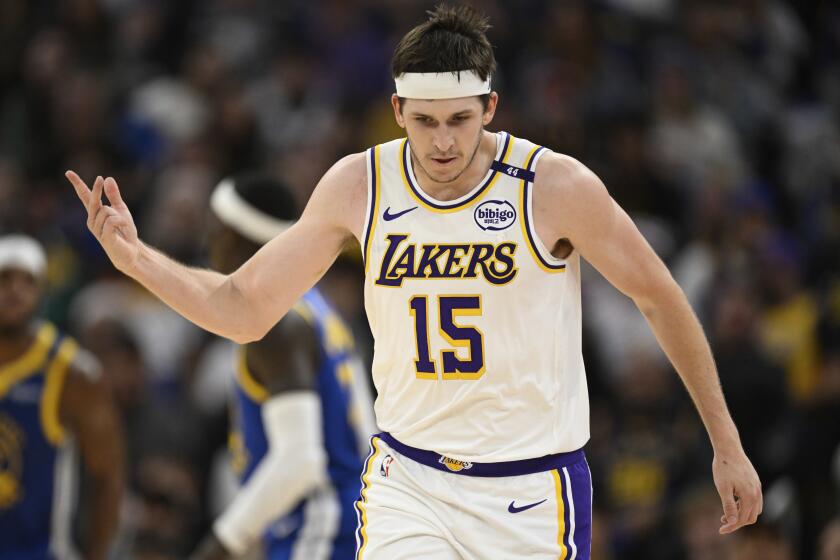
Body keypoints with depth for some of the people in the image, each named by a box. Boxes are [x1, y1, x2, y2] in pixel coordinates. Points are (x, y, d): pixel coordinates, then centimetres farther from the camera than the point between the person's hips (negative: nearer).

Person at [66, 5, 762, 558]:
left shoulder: (557, 187, -13)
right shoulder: (359, 186, -4)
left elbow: (661, 299, -1)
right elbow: (243, 310, 2)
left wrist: (727, 445, 3)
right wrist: (136, 258, -14)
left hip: (532, 492, -2)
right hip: (409, 482, 2)